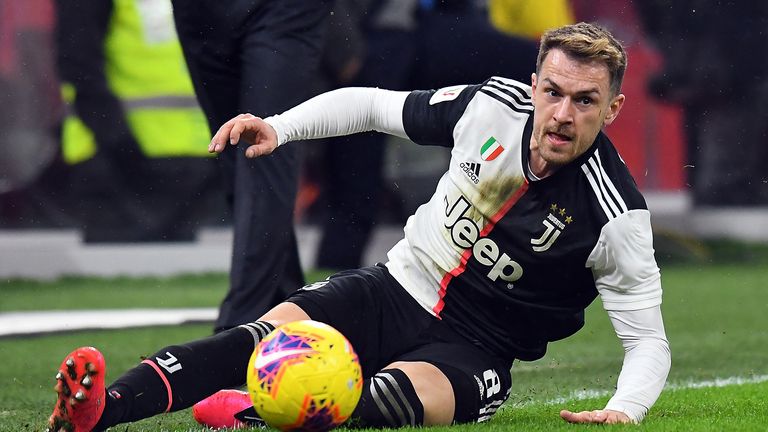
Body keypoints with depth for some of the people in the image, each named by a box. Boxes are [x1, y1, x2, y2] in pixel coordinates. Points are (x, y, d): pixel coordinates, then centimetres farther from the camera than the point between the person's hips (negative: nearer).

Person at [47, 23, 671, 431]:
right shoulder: (494, 105, -6)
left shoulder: (617, 218, -16)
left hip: (472, 352, -3)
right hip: (395, 291, 3)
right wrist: (280, 126, -4)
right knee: (273, 333, -25)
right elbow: (372, 106, 8)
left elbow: (648, 339, -10)